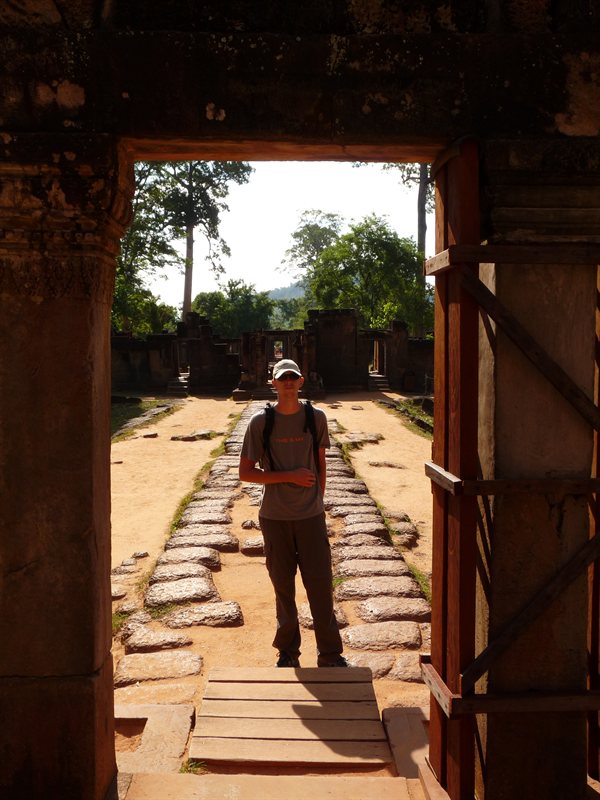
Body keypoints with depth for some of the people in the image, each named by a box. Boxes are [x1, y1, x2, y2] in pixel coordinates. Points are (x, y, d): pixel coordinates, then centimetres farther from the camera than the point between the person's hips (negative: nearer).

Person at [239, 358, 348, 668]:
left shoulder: (316, 418, 2)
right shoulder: (260, 422, -4)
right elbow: (245, 472, -5)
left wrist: (318, 501, 10)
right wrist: (290, 476, -13)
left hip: (311, 517, 1)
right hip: (274, 518, -1)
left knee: (321, 585, 2)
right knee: (283, 587, 10)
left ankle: (330, 655, 15)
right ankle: (288, 652, 26)